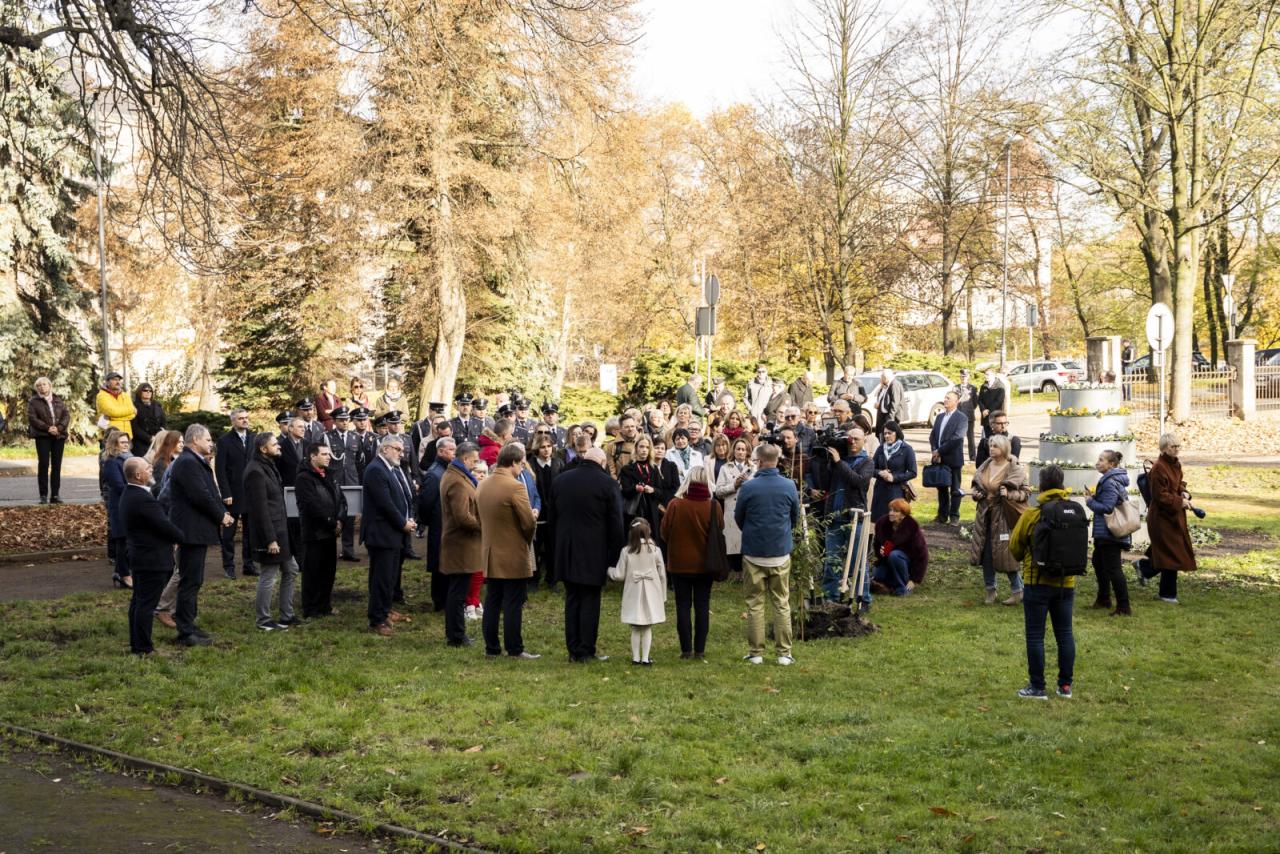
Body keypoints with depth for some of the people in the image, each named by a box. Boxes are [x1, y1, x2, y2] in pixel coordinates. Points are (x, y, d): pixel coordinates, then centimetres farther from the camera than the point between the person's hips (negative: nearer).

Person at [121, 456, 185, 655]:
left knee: (138, 601, 16)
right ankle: (144, 648, 1)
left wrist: (173, 537, 8)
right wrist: (182, 537, -2)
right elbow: (164, 525, -20)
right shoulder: (143, 499, -24)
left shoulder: (129, 495, 9)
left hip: (138, 556, 10)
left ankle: (136, 644, 25)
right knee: (147, 603, -4)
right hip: (152, 559, -10)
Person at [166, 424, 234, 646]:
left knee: (193, 581, 16)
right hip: (192, 531, -11)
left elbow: (209, 493, 16)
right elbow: (201, 496, -23)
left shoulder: (195, 462, 17)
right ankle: (186, 633, -3)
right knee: (190, 581, -7)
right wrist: (221, 516, -10)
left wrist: (222, 513, 1)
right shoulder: (187, 463, -17)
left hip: (197, 531, 11)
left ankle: (188, 625, 25)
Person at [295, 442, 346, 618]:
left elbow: (341, 499, 12)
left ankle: (325, 606, 23)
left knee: (329, 571, 12)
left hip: (330, 532, 8)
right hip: (314, 533, -8)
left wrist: (339, 519, -6)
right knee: (312, 572, 0)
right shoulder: (303, 478, -12)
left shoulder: (328, 476, 15)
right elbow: (313, 506, -20)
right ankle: (310, 611, 7)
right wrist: (332, 523, -15)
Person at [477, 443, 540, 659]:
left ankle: (491, 647, 17)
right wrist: (534, 516, 3)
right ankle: (515, 649, 5)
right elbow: (529, 522, -18)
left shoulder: (482, 485, 6)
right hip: (514, 557, -7)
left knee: (492, 602, 12)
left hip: (490, 556, 7)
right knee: (513, 605, 0)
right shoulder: (516, 487, -19)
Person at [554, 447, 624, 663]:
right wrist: (615, 554, 0)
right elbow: (616, 524, -7)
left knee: (572, 600, 11)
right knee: (590, 602, 3)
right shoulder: (607, 483, -9)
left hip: (566, 553, 4)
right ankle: (586, 651, 5)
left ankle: (573, 650, 13)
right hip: (594, 554, -4)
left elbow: (554, 515, 13)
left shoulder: (561, 480, 6)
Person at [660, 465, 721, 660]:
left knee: (683, 606, 7)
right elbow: (720, 533, 1)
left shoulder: (675, 504, -15)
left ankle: (686, 649, 7)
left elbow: (665, 533, -4)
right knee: (702, 606, 9)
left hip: (680, 563, -1)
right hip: (705, 564, 1)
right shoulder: (714, 507, -12)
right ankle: (700, 649, 10)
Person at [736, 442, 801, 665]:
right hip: (781, 554, 2)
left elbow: (738, 519, 3)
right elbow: (795, 517, 10)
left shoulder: (748, 487, -11)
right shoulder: (789, 486, -4)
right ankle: (784, 653, 9)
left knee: (755, 604, 7)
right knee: (782, 604, 9)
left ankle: (756, 653, 9)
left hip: (753, 553, -2)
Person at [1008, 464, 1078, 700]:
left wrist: (1025, 559, 19)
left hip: (1039, 582, -4)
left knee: (1035, 635, 3)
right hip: (1066, 583, 4)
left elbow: (1015, 547, -2)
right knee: (1065, 634, 13)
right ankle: (1065, 685, 17)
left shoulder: (1032, 514, -12)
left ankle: (1037, 687, 5)